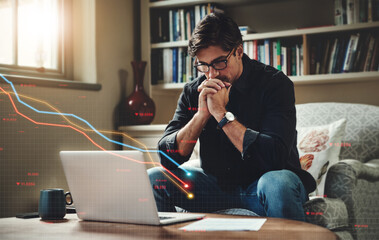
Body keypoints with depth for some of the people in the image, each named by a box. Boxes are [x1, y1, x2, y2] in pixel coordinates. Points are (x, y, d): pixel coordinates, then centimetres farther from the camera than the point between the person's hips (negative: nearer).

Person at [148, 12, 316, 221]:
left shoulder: (274, 83, -13)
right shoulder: (193, 91, -1)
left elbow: (276, 155, -26)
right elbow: (168, 157, -6)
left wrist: (221, 113, -24)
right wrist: (202, 115, -20)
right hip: (218, 184, 4)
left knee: (277, 183, -38)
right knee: (154, 179, -13)